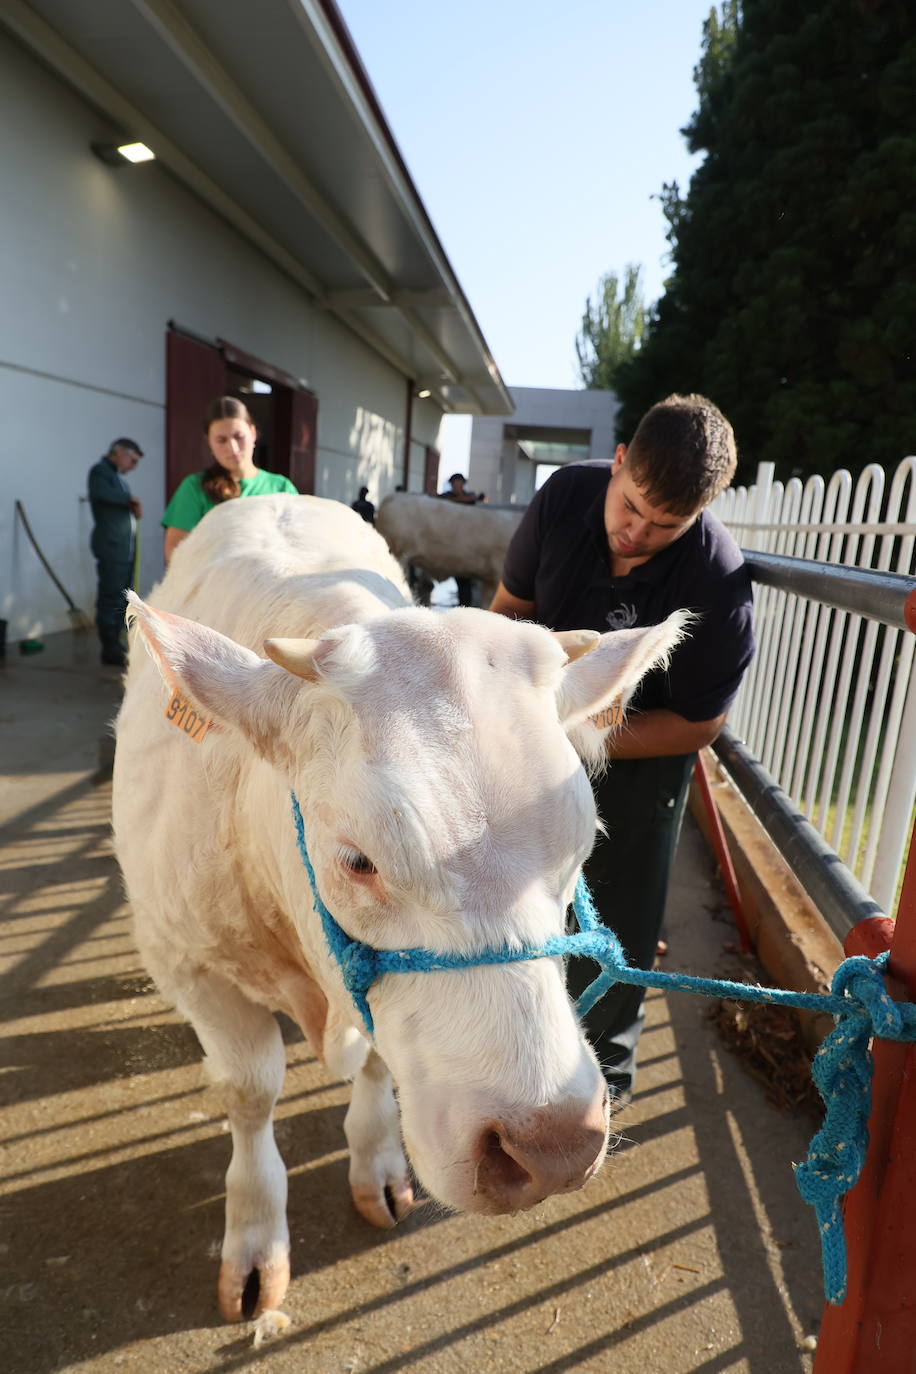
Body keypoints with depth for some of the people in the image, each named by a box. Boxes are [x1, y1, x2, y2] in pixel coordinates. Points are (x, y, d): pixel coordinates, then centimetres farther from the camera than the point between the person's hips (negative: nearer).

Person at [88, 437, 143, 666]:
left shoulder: (117, 477, 22)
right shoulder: (100, 470, -5)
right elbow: (100, 493, -26)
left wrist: (133, 509, 1)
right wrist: (130, 499, -13)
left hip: (124, 548, 9)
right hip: (111, 547, -9)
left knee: (121, 599, 13)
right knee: (110, 598, -6)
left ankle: (115, 645, 21)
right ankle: (111, 651, -2)